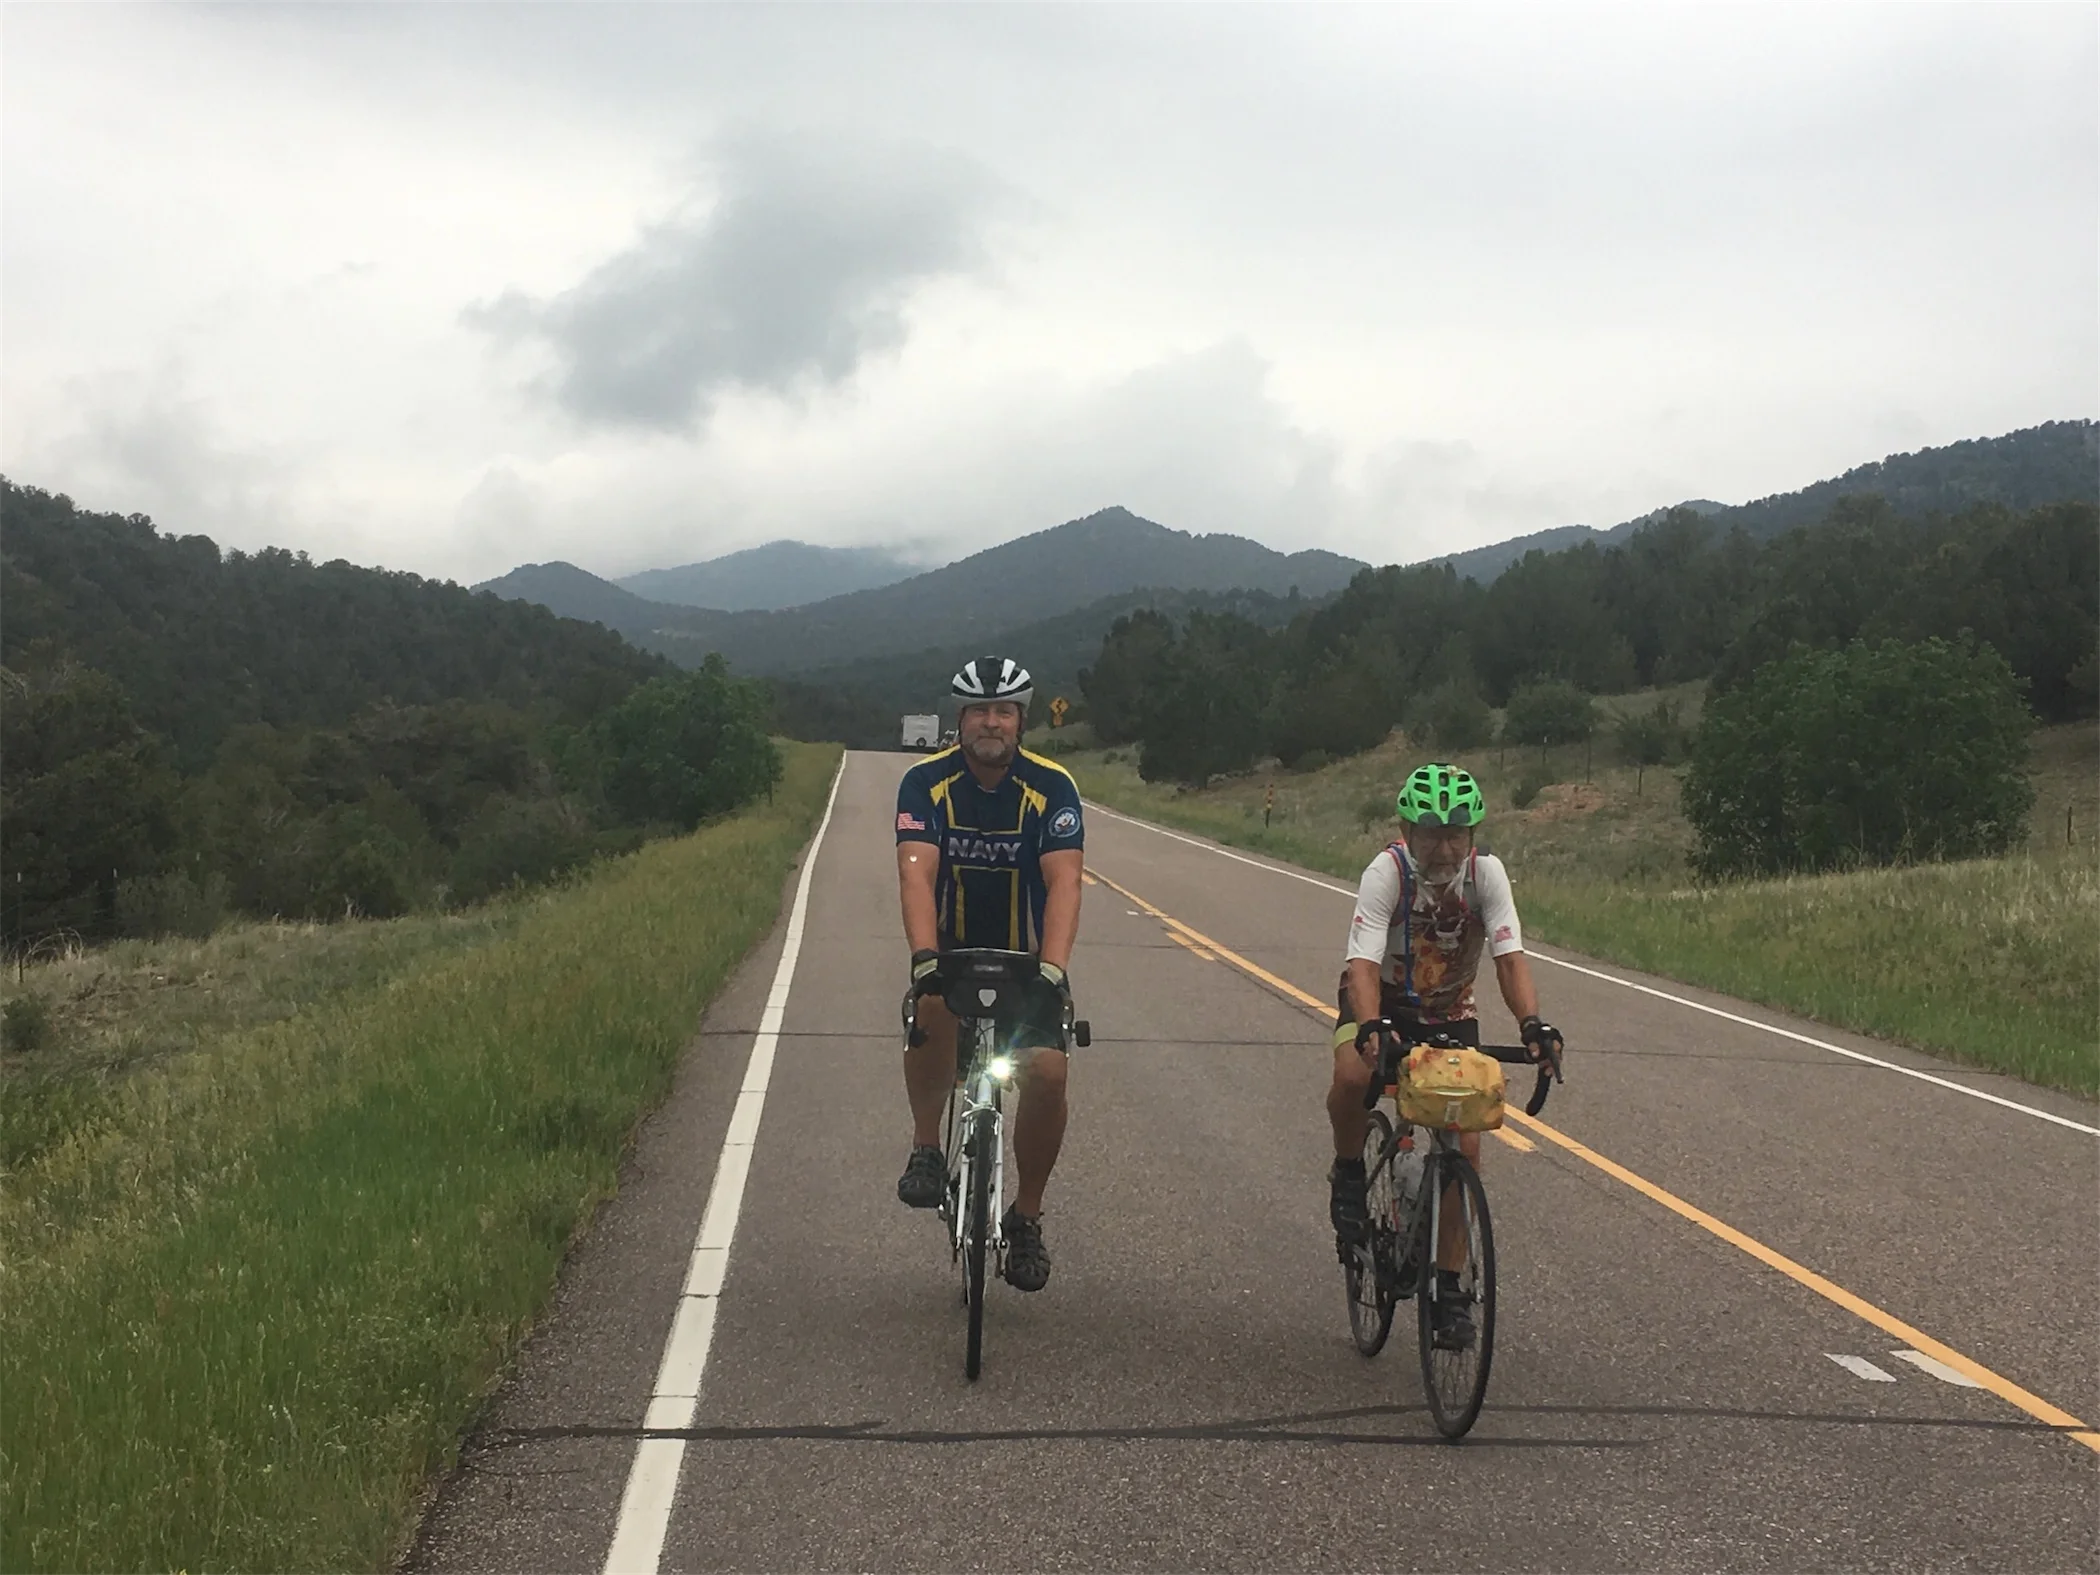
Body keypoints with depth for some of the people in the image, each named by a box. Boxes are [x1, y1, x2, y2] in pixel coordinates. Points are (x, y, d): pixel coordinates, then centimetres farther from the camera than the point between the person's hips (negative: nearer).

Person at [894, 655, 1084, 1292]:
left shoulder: (1052, 787, -13)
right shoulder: (926, 783, -12)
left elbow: (1063, 882, -23)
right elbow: (917, 875, -23)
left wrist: (1052, 968, -38)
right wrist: (925, 957, -40)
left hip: (1027, 956, 0)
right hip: (953, 949, 0)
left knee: (1047, 1072, -20)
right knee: (932, 1012, -35)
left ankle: (1026, 1217, 3)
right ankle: (926, 1148, -12)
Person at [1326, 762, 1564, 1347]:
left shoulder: (1486, 872, -20)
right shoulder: (1387, 871, -27)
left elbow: (1510, 957, -27)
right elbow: (1363, 963, -37)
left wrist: (1532, 1024, -46)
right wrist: (1371, 1029, -56)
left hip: (1450, 1013, 2)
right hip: (1382, 1001, -2)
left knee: (1465, 1145, -9)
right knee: (1353, 1077, -36)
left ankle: (1450, 1288, 4)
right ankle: (1349, 1174, -4)